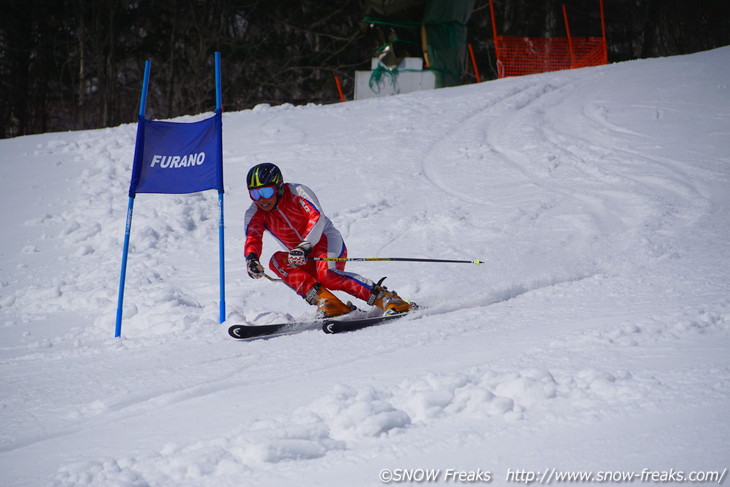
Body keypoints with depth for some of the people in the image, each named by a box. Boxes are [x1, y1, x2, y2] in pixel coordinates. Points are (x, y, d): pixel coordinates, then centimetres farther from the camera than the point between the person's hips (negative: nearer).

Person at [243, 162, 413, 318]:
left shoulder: (297, 193, -14)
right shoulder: (254, 214, -2)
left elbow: (317, 217, -28)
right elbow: (252, 238, -19)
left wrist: (305, 246, -45)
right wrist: (251, 258, -43)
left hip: (325, 240, -5)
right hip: (304, 260, 5)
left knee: (326, 274, -34)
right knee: (277, 261, -24)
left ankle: (385, 298, -31)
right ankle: (324, 301, -30)